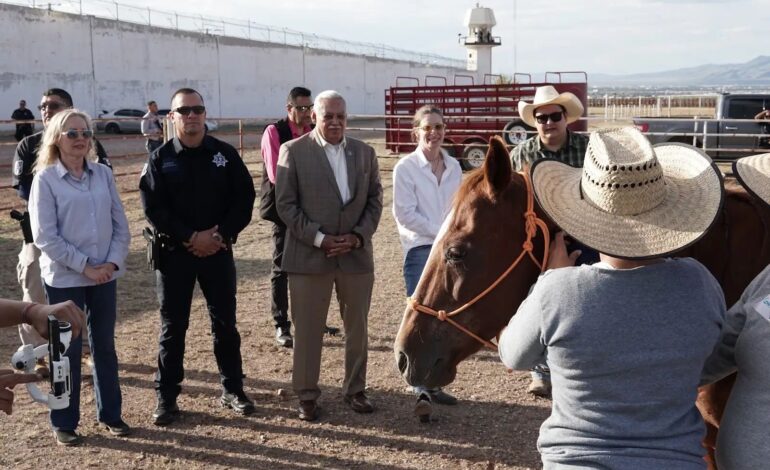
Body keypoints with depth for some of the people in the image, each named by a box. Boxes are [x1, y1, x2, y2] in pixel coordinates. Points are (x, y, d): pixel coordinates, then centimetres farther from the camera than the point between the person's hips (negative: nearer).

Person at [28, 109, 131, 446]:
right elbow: (45, 237, -13)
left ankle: (110, 414, 27)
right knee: (67, 351, 5)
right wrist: (85, 266, -15)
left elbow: (120, 225, 6)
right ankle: (64, 423, 19)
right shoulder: (45, 179, -8)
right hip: (64, 279, -4)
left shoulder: (103, 174, 3)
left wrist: (112, 262, -7)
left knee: (105, 346, 13)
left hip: (105, 276, 4)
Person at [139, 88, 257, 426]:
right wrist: (191, 237, -17)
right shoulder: (160, 159, -1)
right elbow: (153, 208, -8)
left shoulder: (225, 154, 2)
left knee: (225, 322, 9)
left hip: (218, 250, 1)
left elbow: (244, 197, 0)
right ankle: (166, 397, 16)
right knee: (173, 326, 6)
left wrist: (222, 235, -12)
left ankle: (232, 390, 22)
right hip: (174, 252, -1)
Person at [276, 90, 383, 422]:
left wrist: (359, 236, -7)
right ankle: (307, 395, 18)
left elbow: (374, 199, 8)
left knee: (357, 328, 12)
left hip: (356, 255, 3)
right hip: (309, 255, -3)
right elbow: (286, 204, -6)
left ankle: (355, 390, 27)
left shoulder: (364, 152, 8)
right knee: (307, 330, 4)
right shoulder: (293, 151, -3)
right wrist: (318, 238, -14)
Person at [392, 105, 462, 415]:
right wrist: (442, 233, -12)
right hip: (420, 250, -5)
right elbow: (405, 213, -10)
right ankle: (422, 391, -11)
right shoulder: (405, 168, -6)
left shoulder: (454, 167, 10)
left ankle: (434, 385, 19)